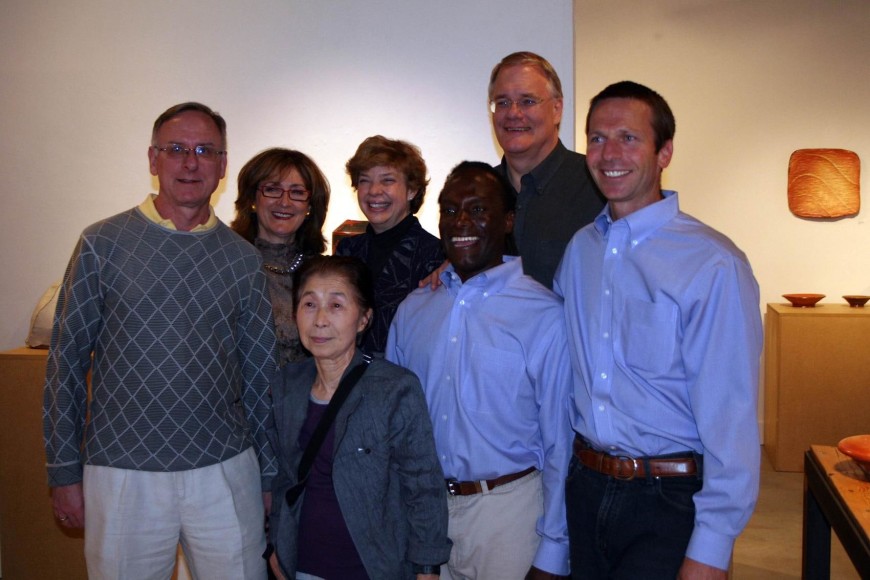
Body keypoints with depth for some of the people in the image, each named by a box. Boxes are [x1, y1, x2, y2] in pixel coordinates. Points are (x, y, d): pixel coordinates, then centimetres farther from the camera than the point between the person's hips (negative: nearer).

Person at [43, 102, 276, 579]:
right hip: (122, 474, -1)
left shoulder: (243, 259, 4)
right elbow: (66, 362, 2)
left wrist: (270, 476, 9)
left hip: (226, 471, 2)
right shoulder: (103, 243, -2)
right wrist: (64, 471, 1)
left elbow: (261, 373, 8)